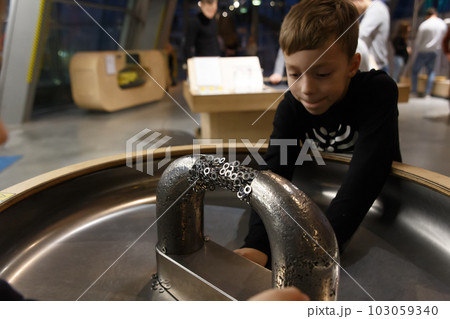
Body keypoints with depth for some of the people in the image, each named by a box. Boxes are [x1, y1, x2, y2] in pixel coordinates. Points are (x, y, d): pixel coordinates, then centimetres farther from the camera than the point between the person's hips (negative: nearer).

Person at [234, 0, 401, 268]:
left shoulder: (379, 92, -25)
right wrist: (257, 245, -44)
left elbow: (364, 178, -35)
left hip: (378, 201, -2)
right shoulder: (291, 107, -16)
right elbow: (274, 173, -28)